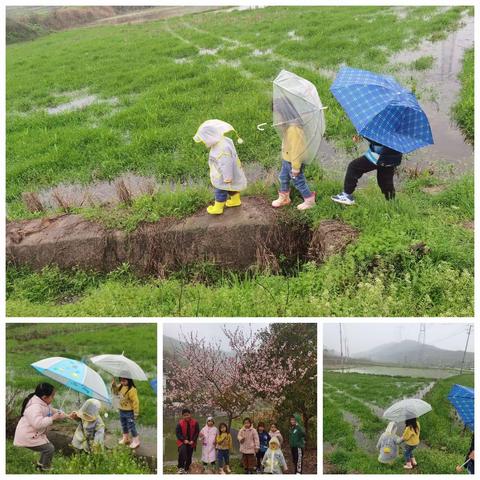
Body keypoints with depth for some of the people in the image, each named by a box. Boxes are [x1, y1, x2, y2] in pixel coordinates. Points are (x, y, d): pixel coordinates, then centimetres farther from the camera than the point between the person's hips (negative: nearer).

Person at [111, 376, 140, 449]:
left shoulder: (132, 390, -28)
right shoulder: (121, 386, -3)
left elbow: (135, 401, -23)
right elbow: (115, 392, 16)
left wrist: (136, 413, -19)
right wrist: (114, 385, -4)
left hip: (129, 412, -8)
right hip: (122, 410, 8)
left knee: (131, 426, 3)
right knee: (124, 426, 23)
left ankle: (136, 441, 19)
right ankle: (125, 439, 42)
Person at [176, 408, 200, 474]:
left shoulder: (195, 423, -6)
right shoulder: (180, 423, -9)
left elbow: (197, 432, -1)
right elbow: (177, 433, -7)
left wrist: (193, 440, -11)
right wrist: (184, 440, -17)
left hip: (191, 442, 2)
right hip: (182, 442, -2)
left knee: (189, 457, 9)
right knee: (182, 452, -29)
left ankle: (186, 470, 26)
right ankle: (181, 467, -18)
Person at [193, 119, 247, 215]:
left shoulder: (223, 149, -38)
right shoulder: (220, 141, -5)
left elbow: (226, 165, -31)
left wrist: (227, 178, -23)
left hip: (224, 176, -9)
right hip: (227, 174, 9)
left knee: (221, 191, 9)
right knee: (231, 187, 28)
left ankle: (218, 208, 27)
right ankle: (235, 200, 47)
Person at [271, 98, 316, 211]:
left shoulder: (293, 128, -32)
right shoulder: (287, 125, -2)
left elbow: (296, 148, -28)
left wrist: (295, 167, -22)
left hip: (294, 161, -9)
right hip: (286, 158, 9)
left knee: (298, 181, 8)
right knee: (283, 178, 23)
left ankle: (309, 200, 26)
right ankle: (284, 199, 42)